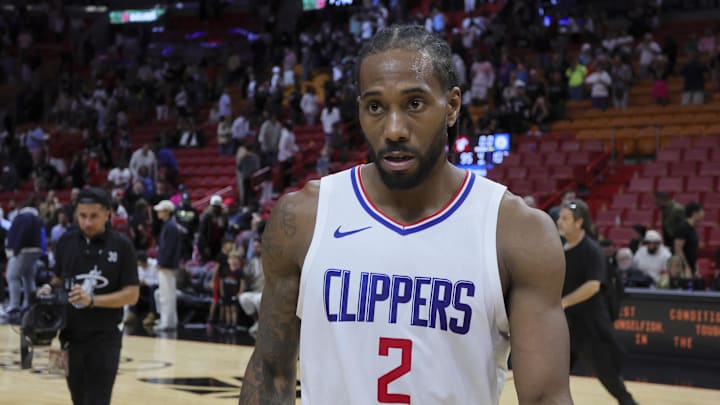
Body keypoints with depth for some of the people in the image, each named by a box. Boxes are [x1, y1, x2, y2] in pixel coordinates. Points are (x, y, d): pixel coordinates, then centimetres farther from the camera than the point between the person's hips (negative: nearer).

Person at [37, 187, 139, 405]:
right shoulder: (66, 242, 1)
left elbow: (131, 294, -11)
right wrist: (50, 288, -7)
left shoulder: (121, 246, -9)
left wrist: (93, 300, -24)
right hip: (72, 336, 4)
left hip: (105, 339, -4)